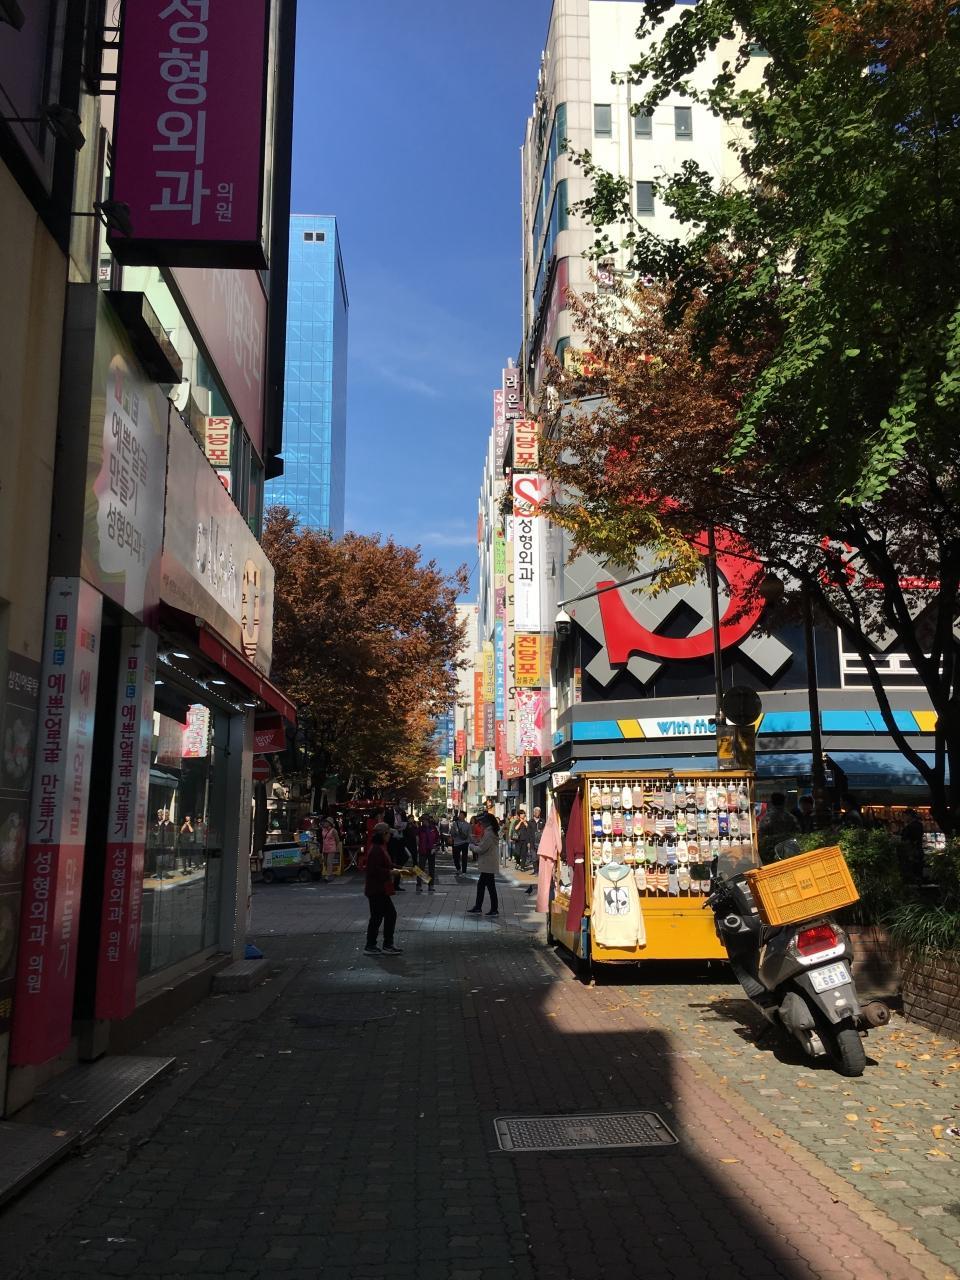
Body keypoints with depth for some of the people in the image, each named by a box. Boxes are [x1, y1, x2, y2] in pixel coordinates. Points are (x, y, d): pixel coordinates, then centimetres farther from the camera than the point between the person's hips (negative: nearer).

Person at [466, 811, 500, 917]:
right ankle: (478, 908, 22)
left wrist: (472, 846, -4)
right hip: (487, 864, 10)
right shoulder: (491, 831, 12)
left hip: (488, 865, -10)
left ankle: (494, 910, 7)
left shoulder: (489, 833, -20)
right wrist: (476, 843, 9)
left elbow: (481, 849, -20)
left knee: (490, 886, -1)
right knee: (480, 885, 15)